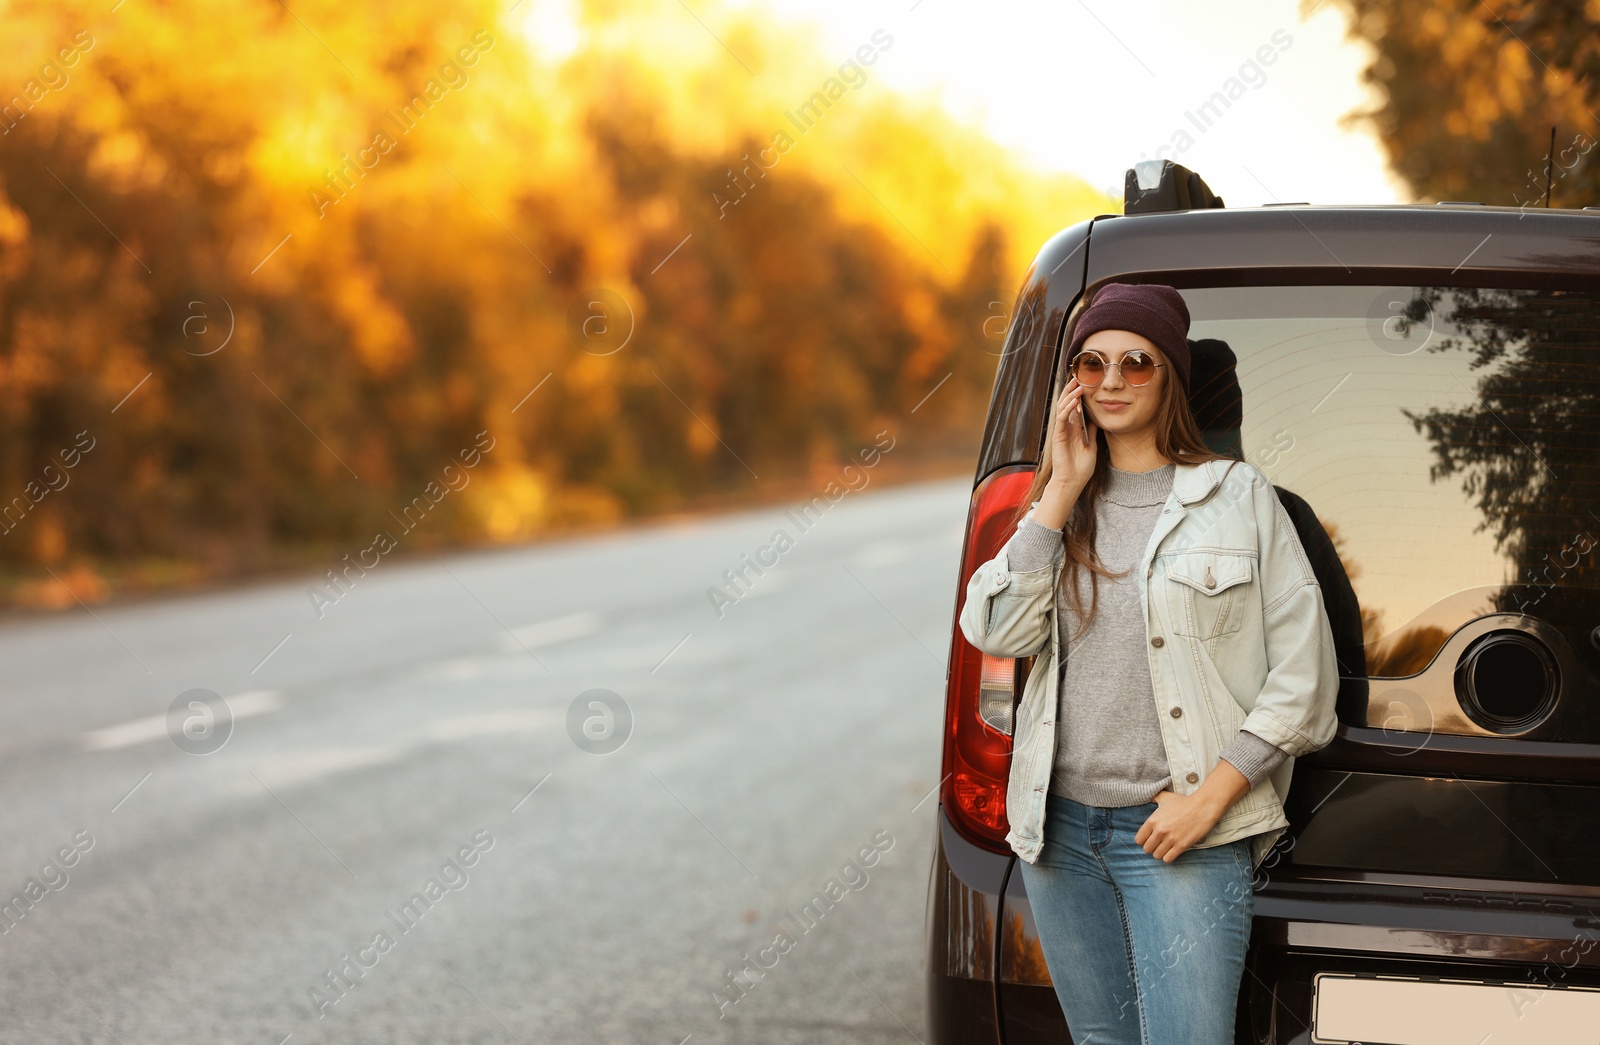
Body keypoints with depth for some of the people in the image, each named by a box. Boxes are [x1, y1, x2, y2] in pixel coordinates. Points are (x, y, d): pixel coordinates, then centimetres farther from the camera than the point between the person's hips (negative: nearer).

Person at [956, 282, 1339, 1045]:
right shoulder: (1059, 504, 12)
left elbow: (1304, 676, -3)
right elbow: (995, 633, -5)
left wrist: (1211, 797, -10)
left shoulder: (1236, 496, 0)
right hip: (1060, 826, 4)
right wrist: (1063, 490, -5)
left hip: (1182, 835, -4)